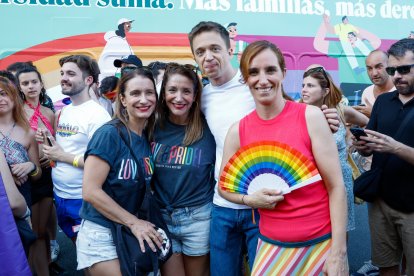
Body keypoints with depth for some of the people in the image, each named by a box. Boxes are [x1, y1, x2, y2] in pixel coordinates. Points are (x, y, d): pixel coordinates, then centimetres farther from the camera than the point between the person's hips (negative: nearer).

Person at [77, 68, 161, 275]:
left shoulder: (149, 138, 3)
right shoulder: (109, 134, -17)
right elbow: (90, 191, -20)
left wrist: (141, 223, -2)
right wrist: (133, 222, -17)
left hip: (131, 234, 7)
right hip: (101, 234, -6)